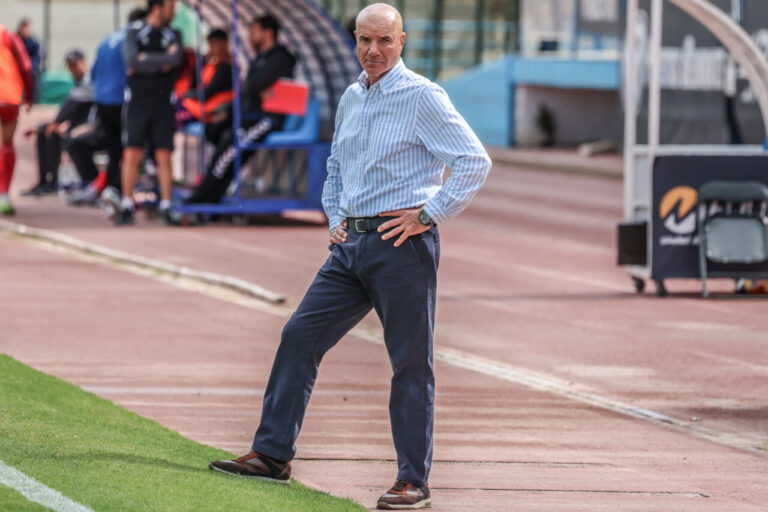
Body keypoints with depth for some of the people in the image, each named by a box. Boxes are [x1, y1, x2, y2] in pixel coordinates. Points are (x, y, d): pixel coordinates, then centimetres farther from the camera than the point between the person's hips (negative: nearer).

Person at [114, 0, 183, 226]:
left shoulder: (173, 35, 10)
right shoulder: (134, 32, 3)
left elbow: (175, 59, -9)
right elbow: (131, 59, -14)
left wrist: (145, 62, -10)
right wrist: (161, 62, -10)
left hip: (163, 103, 2)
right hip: (137, 101, -2)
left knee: (164, 156, 0)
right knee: (131, 154, -5)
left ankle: (166, 207, 2)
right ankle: (127, 206, 0)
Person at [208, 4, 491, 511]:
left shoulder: (423, 97, -8)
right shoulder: (351, 99, 15)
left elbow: (475, 161, -13)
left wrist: (427, 215, -15)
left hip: (402, 246, -8)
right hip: (352, 243, 8)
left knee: (411, 364, -3)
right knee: (300, 336, 3)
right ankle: (273, 454, 9)